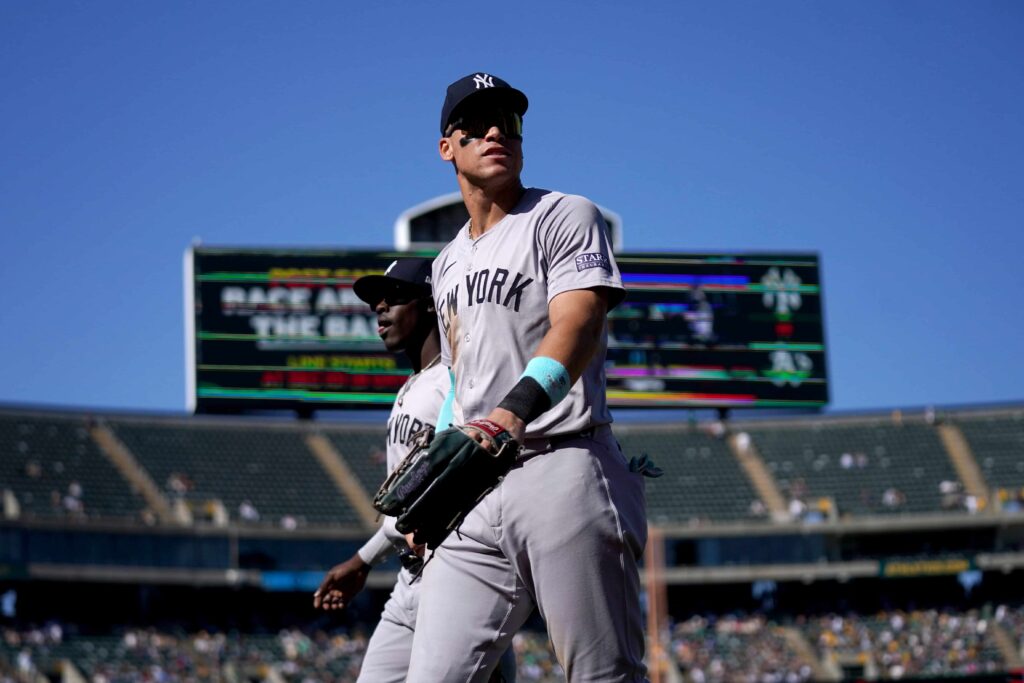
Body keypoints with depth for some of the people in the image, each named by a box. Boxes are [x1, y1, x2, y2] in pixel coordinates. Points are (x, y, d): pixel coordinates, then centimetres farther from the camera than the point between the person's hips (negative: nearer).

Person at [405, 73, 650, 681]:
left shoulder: (565, 216, 3)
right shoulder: (448, 264, 26)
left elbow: (578, 324, -15)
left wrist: (516, 409, -33)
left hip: (564, 476, -7)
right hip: (474, 497, 7)